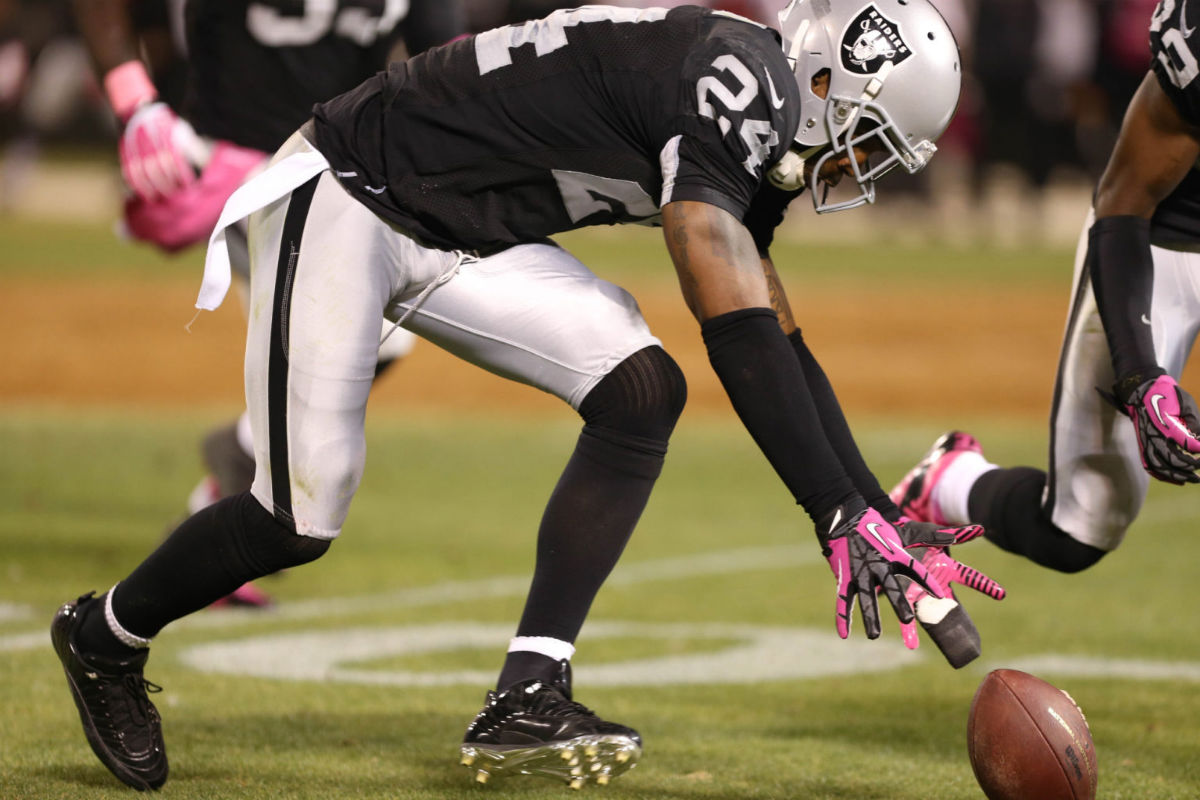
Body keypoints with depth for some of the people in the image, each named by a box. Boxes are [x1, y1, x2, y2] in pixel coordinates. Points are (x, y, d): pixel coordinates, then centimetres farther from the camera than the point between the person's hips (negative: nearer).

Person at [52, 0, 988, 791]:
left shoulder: (754, 123, 4)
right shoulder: (731, 87, -25)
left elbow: (780, 345, 11)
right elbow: (737, 331, -31)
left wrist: (877, 509, 5)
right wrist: (842, 517, -31)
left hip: (460, 241, 9)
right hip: (342, 202, -9)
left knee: (641, 393, -9)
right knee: (300, 522, -6)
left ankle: (525, 702, -8)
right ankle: (107, 635, 24)